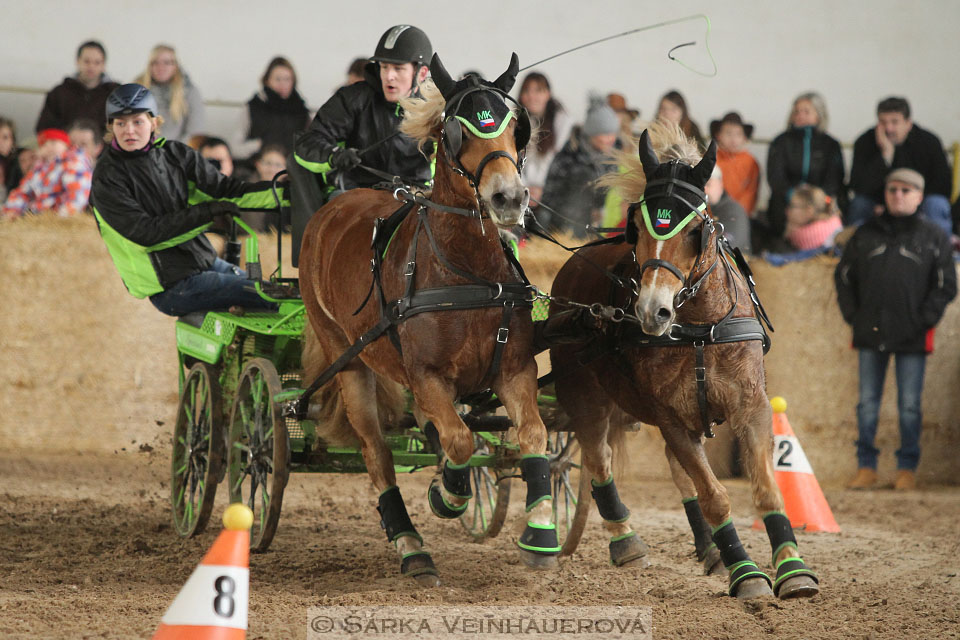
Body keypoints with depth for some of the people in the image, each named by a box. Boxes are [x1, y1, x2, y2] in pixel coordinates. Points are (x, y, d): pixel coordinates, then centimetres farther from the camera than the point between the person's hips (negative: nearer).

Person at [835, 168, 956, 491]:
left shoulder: (932, 237, 3)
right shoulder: (866, 234, 10)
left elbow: (945, 285, 2)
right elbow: (844, 276, 15)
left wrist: (924, 319, -7)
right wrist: (852, 314, 4)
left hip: (912, 337, -2)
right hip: (870, 332, 2)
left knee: (909, 405, 2)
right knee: (867, 402, 5)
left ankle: (907, 468, 10)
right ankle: (866, 467, 12)